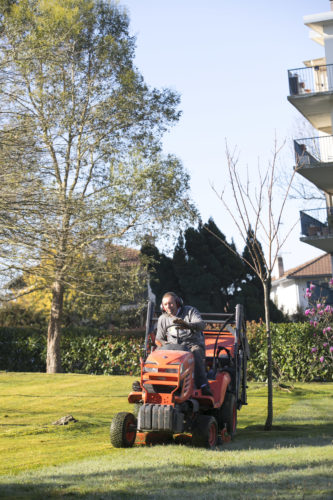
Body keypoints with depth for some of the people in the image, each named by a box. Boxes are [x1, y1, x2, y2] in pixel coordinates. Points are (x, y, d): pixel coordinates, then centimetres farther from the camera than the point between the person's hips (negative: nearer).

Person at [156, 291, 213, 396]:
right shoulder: (162, 319, 16)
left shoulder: (190, 311, 5)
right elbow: (159, 339, 19)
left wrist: (187, 325, -34)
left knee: (195, 353, -38)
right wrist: (165, 344, -6)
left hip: (193, 344, -2)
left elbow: (201, 325, -12)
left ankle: (203, 386, -41)